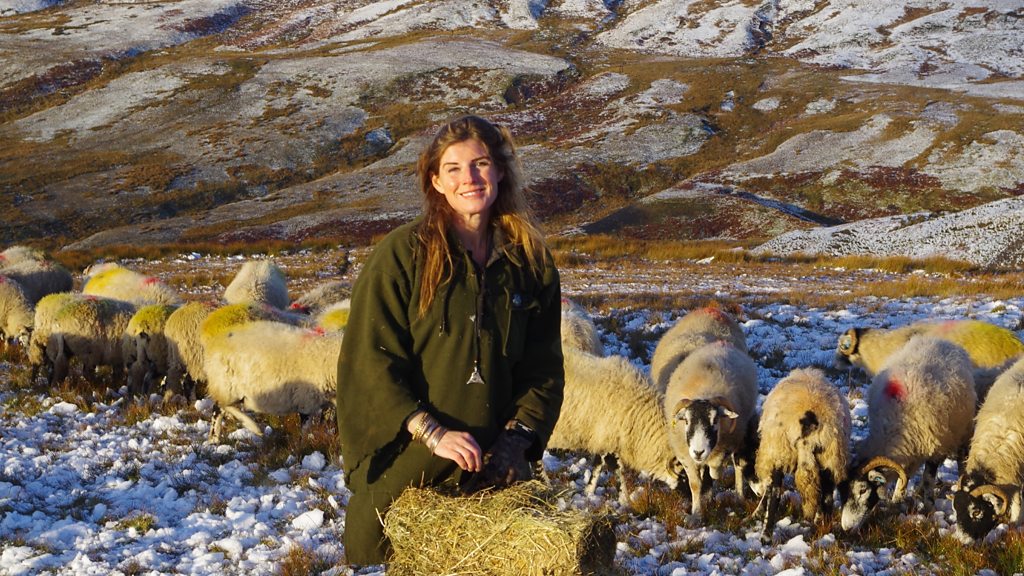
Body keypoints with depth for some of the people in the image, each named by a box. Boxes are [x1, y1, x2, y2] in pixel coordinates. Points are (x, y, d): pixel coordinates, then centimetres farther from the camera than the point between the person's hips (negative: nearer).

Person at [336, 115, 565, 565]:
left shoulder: (530, 261, 6)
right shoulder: (402, 254, -7)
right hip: (405, 466, -3)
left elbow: (544, 367, 7)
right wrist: (432, 432, -20)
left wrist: (518, 439, -8)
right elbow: (372, 359, -12)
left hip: (492, 469, 3)